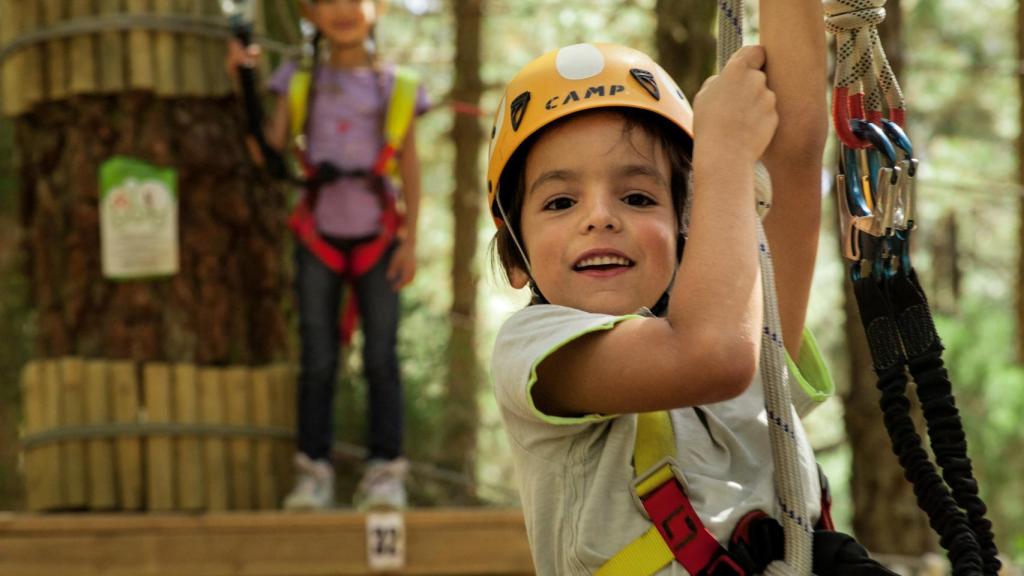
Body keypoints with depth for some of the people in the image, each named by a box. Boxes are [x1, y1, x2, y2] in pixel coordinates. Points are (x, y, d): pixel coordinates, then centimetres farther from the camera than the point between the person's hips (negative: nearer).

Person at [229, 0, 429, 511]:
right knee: (317, 361, 1)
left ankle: (385, 471, 4)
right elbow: (269, 148, -3)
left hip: (376, 238, -1)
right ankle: (314, 470, 5)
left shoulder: (397, 88, 3)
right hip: (319, 237, 1)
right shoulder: (299, 84, 5)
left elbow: (410, 170, 4)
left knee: (381, 357, -1)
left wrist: (409, 240, -3)